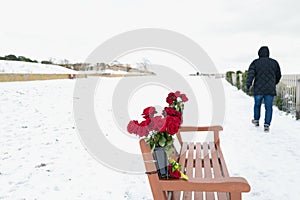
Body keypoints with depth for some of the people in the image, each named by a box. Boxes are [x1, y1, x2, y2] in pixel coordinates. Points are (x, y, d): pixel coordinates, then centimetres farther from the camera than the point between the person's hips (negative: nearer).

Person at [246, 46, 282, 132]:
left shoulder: (255, 62, -2)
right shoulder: (274, 62, 5)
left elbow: (250, 74, -15)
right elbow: (278, 76, 14)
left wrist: (248, 85, -13)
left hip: (258, 89, 0)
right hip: (270, 90, 1)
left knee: (257, 105, 19)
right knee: (268, 107, 5)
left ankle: (256, 120, 34)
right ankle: (266, 125, -1)